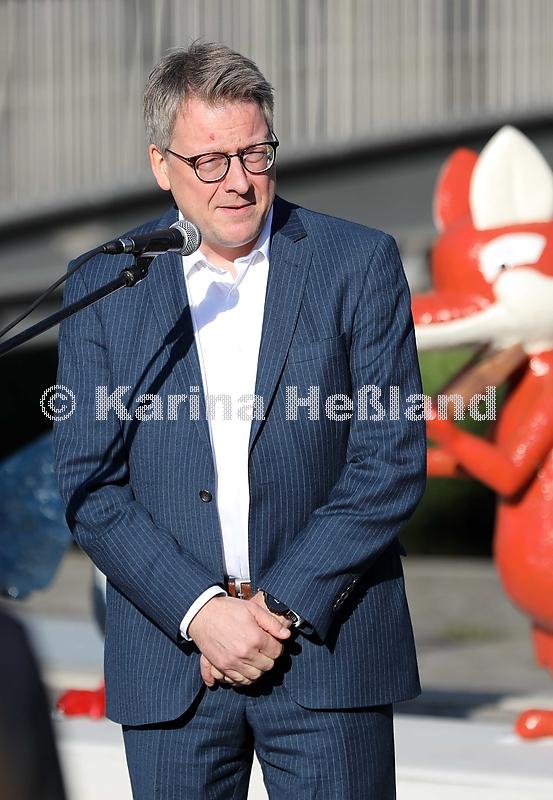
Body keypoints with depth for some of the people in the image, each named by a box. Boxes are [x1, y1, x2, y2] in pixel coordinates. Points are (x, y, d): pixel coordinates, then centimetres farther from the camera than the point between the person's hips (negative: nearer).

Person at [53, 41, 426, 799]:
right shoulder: (103, 284, 4)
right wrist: (200, 611, -11)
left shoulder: (360, 263, 0)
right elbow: (91, 486, 1)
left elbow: (392, 460, -4)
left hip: (326, 644, -1)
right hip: (171, 661, 1)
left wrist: (278, 605, -10)